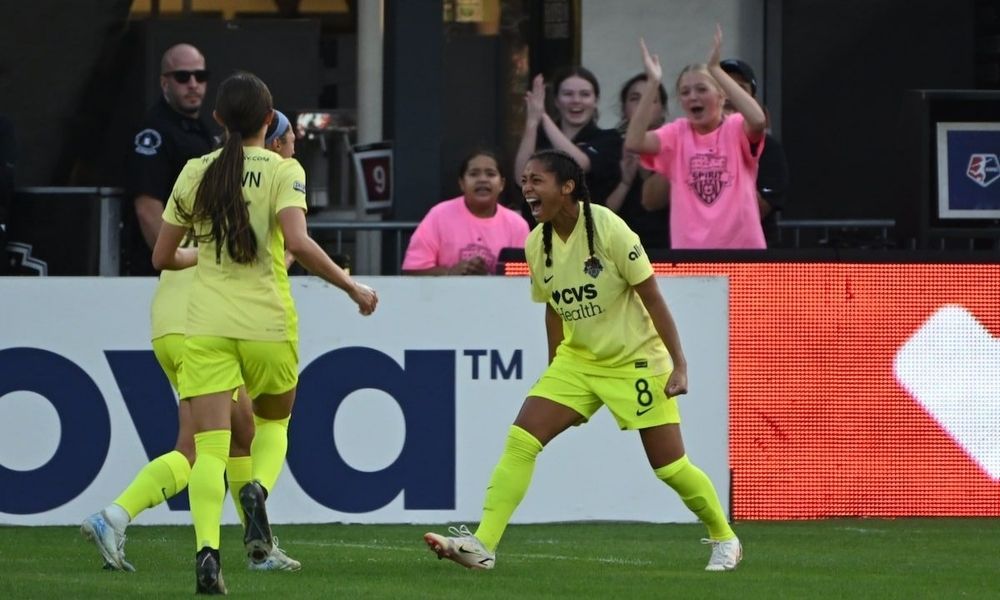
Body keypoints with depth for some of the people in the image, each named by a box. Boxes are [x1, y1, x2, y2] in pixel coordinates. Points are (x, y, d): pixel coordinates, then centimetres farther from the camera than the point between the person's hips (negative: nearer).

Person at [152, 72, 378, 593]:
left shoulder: (195, 173, 6)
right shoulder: (282, 171, -4)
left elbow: (163, 257, 12)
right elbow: (298, 243, -19)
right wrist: (353, 288, -9)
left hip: (206, 325, 1)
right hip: (266, 322, -1)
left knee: (210, 447, -3)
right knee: (274, 421, 24)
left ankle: (207, 547, -24)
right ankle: (258, 488, -7)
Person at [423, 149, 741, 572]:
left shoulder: (608, 229, -19)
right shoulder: (537, 244, -2)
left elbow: (652, 299, -14)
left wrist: (679, 364, -16)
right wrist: (553, 374, 15)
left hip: (635, 362, -5)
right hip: (576, 360, 5)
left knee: (671, 466, -1)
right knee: (520, 440, -13)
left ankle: (724, 539, 23)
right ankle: (483, 545, -18)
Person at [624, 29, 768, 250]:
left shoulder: (735, 129, -2)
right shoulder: (677, 134, 5)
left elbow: (758, 120, -26)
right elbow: (634, 143, -12)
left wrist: (715, 70, -26)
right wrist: (653, 84, -17)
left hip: (741, 246, -2)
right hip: (689, 248, 2)